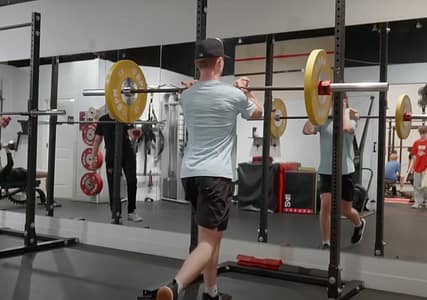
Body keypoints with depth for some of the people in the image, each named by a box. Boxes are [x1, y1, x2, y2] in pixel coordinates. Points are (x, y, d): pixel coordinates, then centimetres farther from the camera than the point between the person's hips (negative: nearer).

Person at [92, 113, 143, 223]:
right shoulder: (102, 120, 3)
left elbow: (131, 133, -19)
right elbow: (97, 140, 7)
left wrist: (135, 133, -43)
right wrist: (93, 157, 3)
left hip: (127, 154, -1)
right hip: (111, 156, 1)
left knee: (132, 181, -7)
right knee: (113, 185, 2)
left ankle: (131, 212, 5)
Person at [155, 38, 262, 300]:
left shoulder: (187, 96, 9)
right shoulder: (233, 94, -5)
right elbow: (257, 113, 16)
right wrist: (245, 91, 26)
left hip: (190, 173, 7)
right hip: (216, 174, -7)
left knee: (211, 236, 21)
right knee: (208, 242, -9)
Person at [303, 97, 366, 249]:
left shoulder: (350, 118, -4)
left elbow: (347, 128, -30)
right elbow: (307, 130, -14)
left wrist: (345, 112, -14)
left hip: (344, 171, -2)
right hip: (326, 171, 2)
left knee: (346, 210, 10)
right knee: (325, 205, -12)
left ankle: (359, 224, 45)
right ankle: (326, 243, -1)